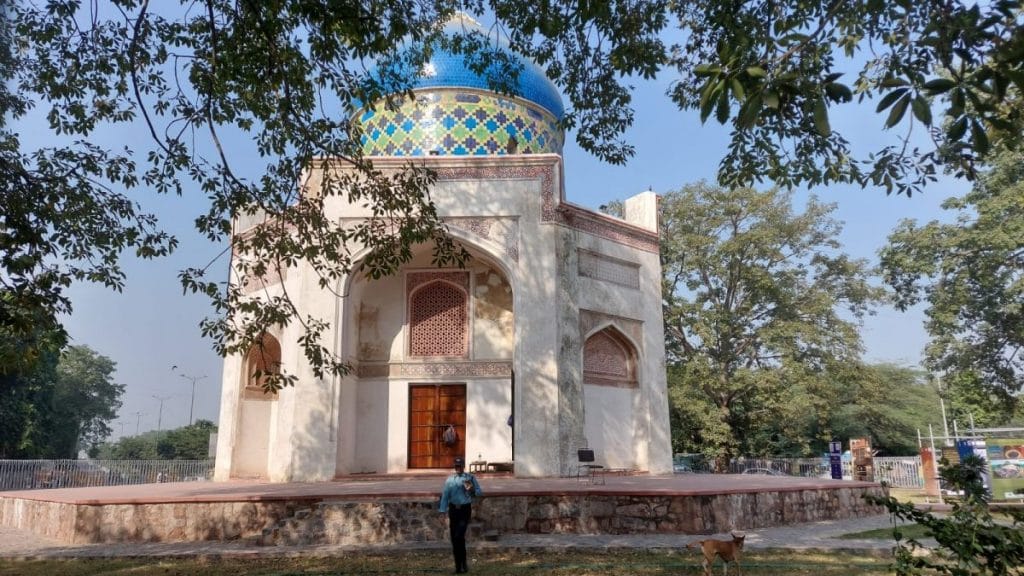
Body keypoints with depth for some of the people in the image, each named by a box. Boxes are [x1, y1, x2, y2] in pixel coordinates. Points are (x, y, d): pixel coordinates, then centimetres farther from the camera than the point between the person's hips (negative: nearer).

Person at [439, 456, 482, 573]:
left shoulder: (470, 478, 1)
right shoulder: (450, 479, 6)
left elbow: (480, 492, 3)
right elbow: (445, 496, 3)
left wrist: (471, 490, -19)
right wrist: (443, 512, -5)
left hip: (465, 509, -3)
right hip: (453, 509, 3)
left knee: (459, 536, -16)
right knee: (454, 538, 5)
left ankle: (463, 562, 1)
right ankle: (458, 565, 17)